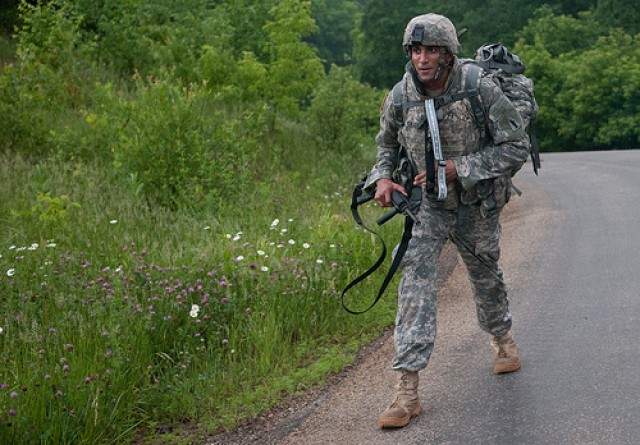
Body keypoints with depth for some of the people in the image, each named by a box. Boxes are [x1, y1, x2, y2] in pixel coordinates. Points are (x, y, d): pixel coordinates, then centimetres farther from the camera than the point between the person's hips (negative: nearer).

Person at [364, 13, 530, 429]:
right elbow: (387, 144, 9)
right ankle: (408, 389, -19)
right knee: (416, 275, -15)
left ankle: (503, 337, 51)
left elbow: (517, 147, -18)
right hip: (427, 203, 1)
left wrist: (459, 168, -25)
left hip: (477, 203, -1)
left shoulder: (481, 91, -21)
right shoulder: (401, 99, -11)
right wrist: (382, 177, -11)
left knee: (485, 274, 16)